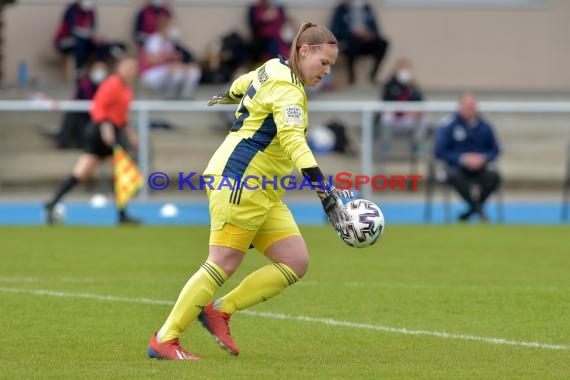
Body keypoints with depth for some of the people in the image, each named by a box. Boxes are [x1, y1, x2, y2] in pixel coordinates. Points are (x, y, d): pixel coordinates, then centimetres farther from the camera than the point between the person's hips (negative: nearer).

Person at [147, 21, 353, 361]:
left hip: (263, 193, 10)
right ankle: (164, 341, -3)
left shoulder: (274, 69, 14)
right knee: (223, 266, -10)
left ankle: (220, 311, 6)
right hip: (239, 181, -10)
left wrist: (228, 96, 60)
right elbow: (293, 141, -30)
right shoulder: (288, 89, -15)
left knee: (296, 262, -2)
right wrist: (325, 192, -38)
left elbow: (244, 82, 36)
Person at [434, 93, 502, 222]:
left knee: (494, 176, -29)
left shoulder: (484, 126, 5)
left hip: (480, 166, 2)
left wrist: (483, 158, -10)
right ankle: (477, 208, -21)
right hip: (457, 166, -2)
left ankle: (473, 208, -9)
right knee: (454, 175, -38)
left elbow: (495, 150, 11)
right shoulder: (448, 126, -4)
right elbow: (440, 152, -7)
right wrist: (462, 159, -17)